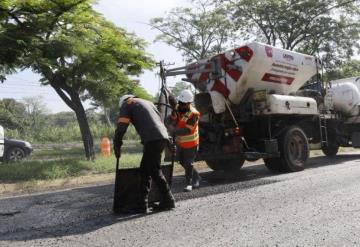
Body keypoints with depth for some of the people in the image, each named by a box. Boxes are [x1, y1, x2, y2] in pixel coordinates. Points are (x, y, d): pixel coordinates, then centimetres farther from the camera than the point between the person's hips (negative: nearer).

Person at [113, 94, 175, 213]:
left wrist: (117, 146, 7)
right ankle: (142, 204, 12)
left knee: (155, 171, -1)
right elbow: (160, 121, 29)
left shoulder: (126, 103, 12)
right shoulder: (147, 102, 33)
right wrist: (169, 143, 30)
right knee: (145, 170, 11)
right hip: (162, 137, 8)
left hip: (152, 140, -8)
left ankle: (168, 200, 5)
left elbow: (121, 127, 1)